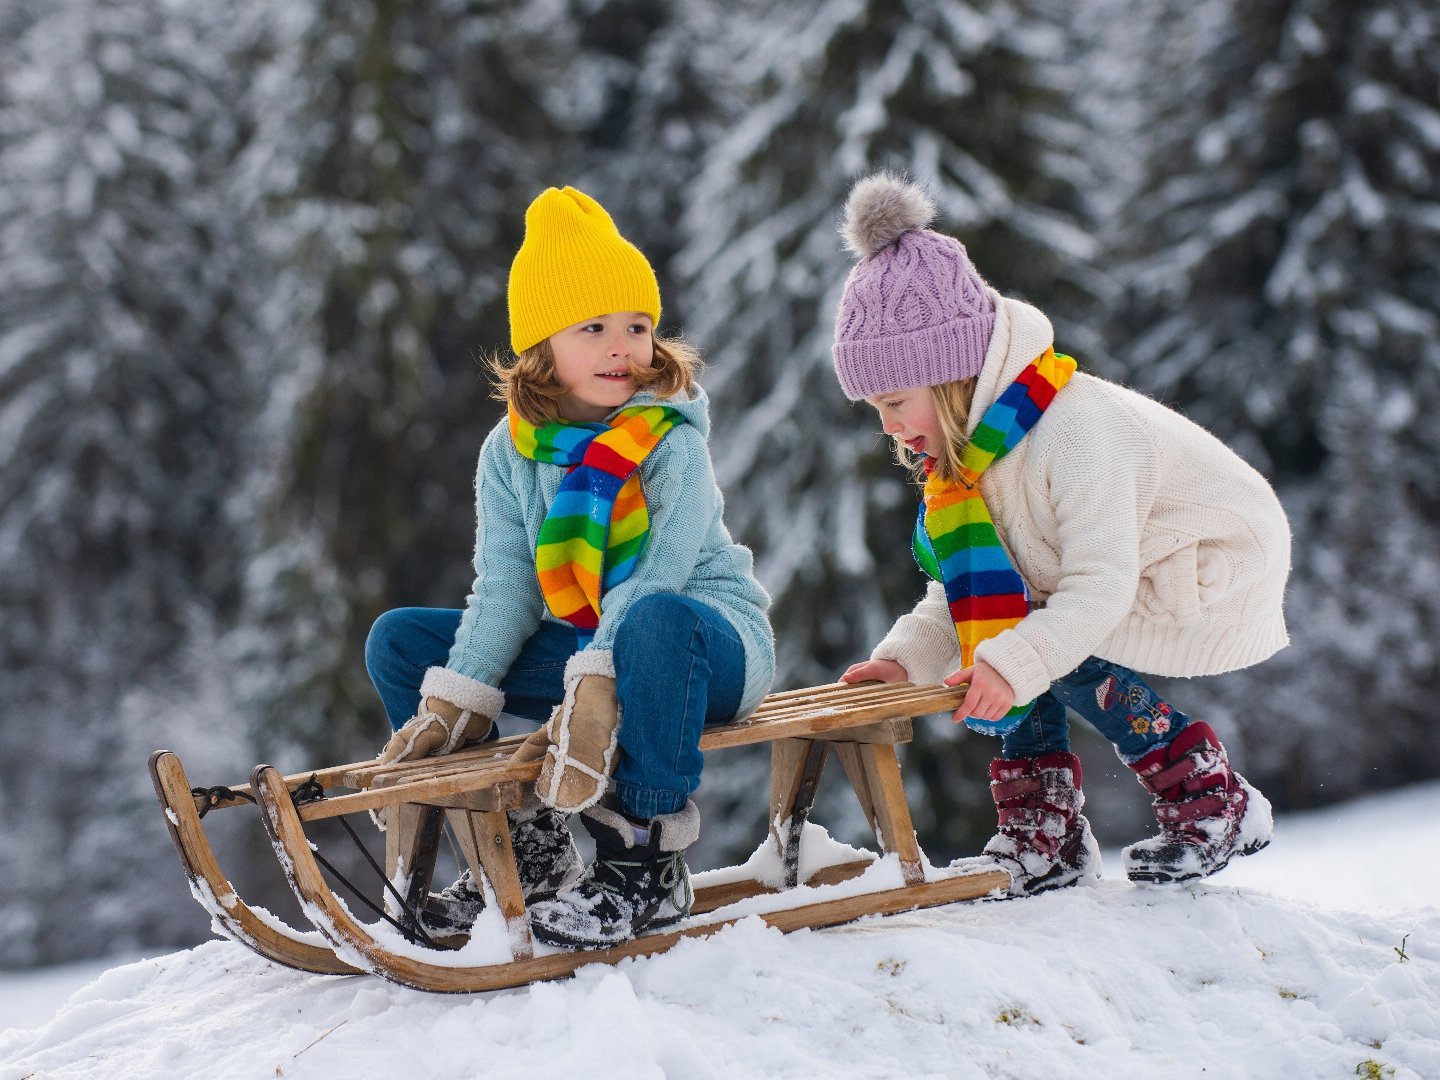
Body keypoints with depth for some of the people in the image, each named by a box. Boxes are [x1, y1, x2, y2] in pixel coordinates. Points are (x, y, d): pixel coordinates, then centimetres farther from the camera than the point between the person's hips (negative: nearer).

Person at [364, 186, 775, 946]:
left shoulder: (673, 446, -14)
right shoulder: (510, 453, 0)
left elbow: (658, 578, -26)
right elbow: (505, 589, -4)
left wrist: (595, 691, -38)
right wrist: (456, 698, -17)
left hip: (706, 640, -6)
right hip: (586, 648, 6)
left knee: (655, 623, -42)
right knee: (400, 639, -1)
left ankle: (648, 863, -31)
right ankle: (522, 849, -1)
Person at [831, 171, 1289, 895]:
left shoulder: (1074, 430, -32)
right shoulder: (972, 445, -2)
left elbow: (1100, 583, -36)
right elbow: (972, 585, 2)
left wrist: (1014, 663, -46)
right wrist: (905, 656, -14)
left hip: (1218, 577, -9)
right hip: (1123, 574, 9)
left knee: (1063, 656, -23)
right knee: (1001, 659, -6)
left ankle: (1216, 807, -10)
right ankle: (1044, 843, 0)